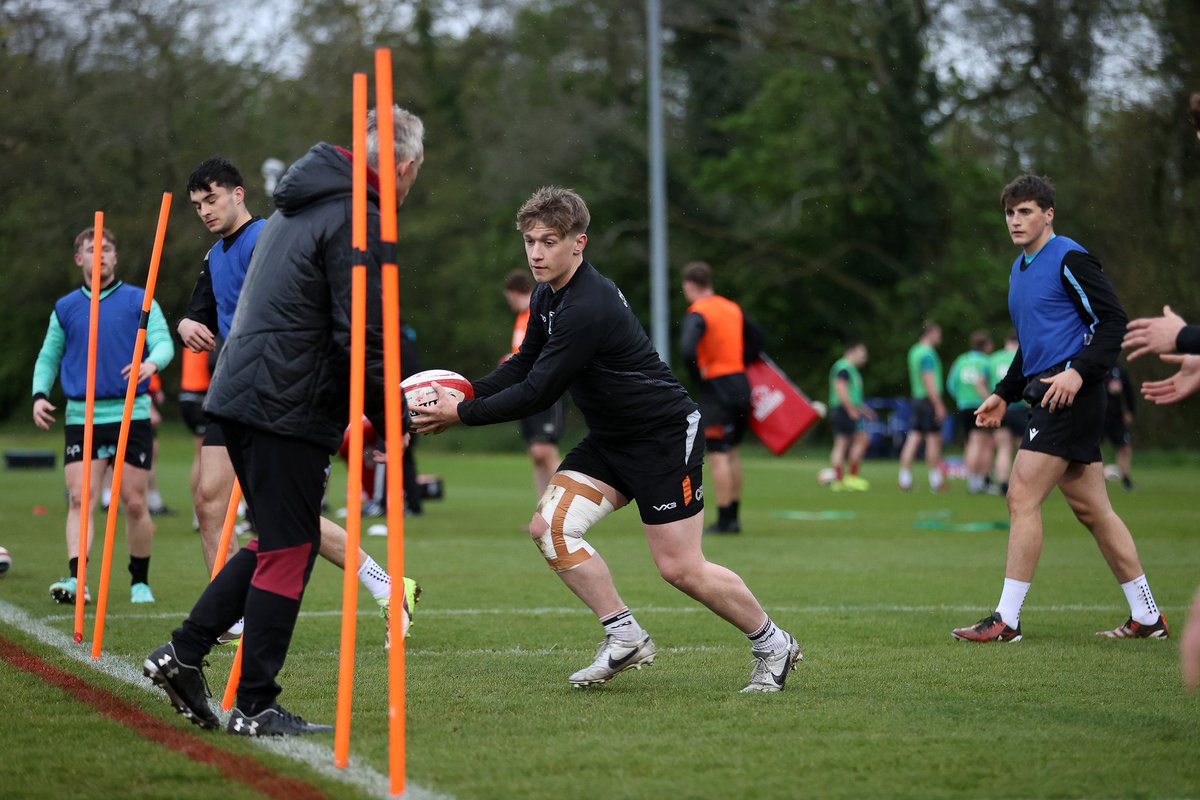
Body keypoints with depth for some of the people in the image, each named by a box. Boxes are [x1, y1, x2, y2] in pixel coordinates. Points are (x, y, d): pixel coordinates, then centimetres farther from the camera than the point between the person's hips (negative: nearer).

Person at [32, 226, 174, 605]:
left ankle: (140, 581, 17)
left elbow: (163, 343, -5)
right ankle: (76, 578, -21)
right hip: (82, 418, 2)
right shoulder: (65, 308, 12)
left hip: (131, 415, -1)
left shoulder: (140, 300, 5)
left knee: (135, 504, 2)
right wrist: (40, 394, 3)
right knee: (80, 500, -12)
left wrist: (152, 362, -28)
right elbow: (48, 357, 20)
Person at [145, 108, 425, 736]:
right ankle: (255, 707, 0)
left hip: (241, 395, 9)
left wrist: (353, 409, 24)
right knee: (289, 550, -3)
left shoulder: (301, 208, 19)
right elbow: (362, 338, -17)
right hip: (288, 410, -9)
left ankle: (183, 653, 13)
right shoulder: (358, 222, -11)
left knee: (277, 543, 17)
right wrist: (391, 422, -6)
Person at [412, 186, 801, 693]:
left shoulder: (587, 308, -28)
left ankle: (773, 645, 14)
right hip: (610, 439, 9)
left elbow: (537, 394, -26)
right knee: (550, 527, -7)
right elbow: (523, 366, 13)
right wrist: (467, 393, -4)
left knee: (680, 568, -7)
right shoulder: (548, 295, 3)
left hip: (666, 436, -9)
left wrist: (462, 414, -19)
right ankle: (625, 639, 4)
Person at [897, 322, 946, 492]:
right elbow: (929, 382, -19)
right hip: (929, 400, -8)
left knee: (913, 438, 4)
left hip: (917, 399, 8)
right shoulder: (928, 354, -14)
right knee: (933, 439, 1)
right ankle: (935, 480, 7)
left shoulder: (914, 351, 14)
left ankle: (905, 477, 1)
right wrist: (939, 406, -18)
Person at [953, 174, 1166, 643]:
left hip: (1070, 393, -9)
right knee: (1090, 508, 9)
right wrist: (1005, 393, 20)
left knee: (1022, 497, -11)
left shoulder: (1069, 259, -9)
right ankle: (1147, 617, 14)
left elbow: (1113, 319, -13)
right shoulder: (1021, 269, 19)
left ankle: (1006, 621, -8)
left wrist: (1080, 371, -23)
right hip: (1047, 395, 9)